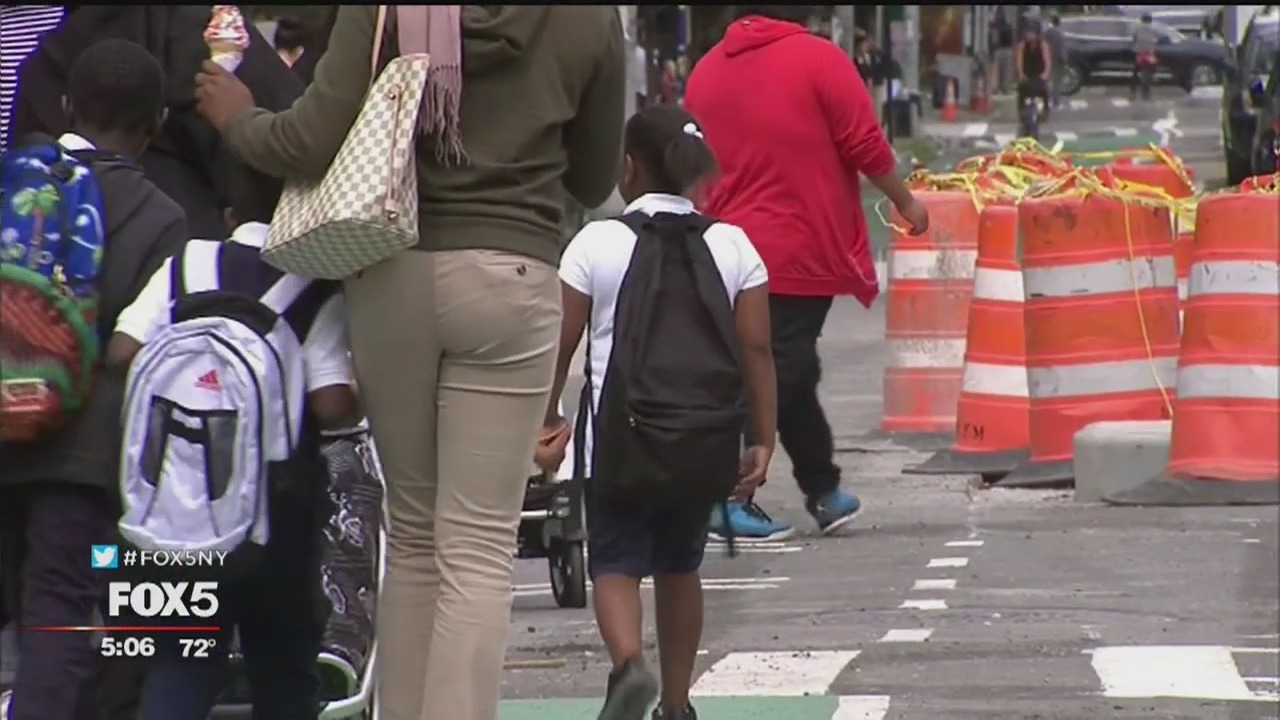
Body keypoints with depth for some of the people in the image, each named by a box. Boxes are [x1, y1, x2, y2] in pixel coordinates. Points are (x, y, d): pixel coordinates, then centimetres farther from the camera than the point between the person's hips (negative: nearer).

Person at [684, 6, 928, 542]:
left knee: (789, 375, 17)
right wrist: (904, 201, 6)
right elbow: (866, 147, -9)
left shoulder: (706, 71, 7)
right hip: (799, 252, -7)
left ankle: (823, 492, 25)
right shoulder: (818, 60, -10)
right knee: (781, 377, -6)